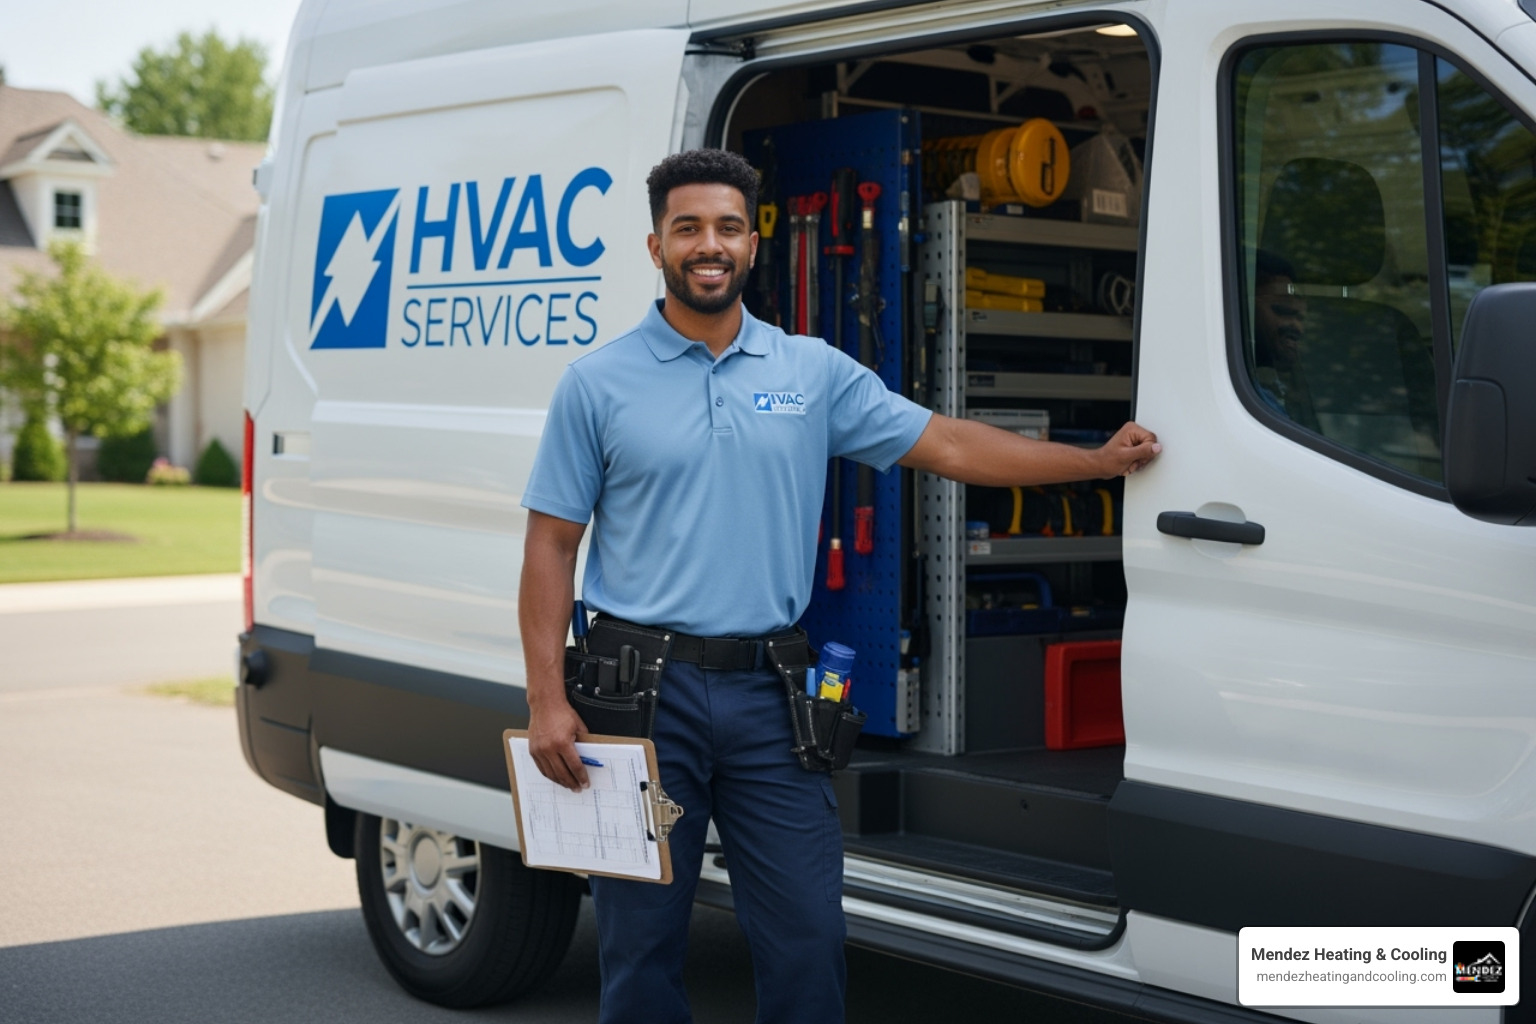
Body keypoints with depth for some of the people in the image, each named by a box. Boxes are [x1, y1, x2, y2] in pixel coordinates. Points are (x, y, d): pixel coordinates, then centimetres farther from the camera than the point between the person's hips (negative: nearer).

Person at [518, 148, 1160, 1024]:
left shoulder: (816, 373, 8)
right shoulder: (599, 383, 2)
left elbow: (948, 444, 9)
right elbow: (553, 545, 1)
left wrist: (1099, 461, 2)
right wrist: (547, 700, -8)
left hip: (769, 693, 2)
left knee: (809, 940, 4)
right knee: (641, 948, 6)